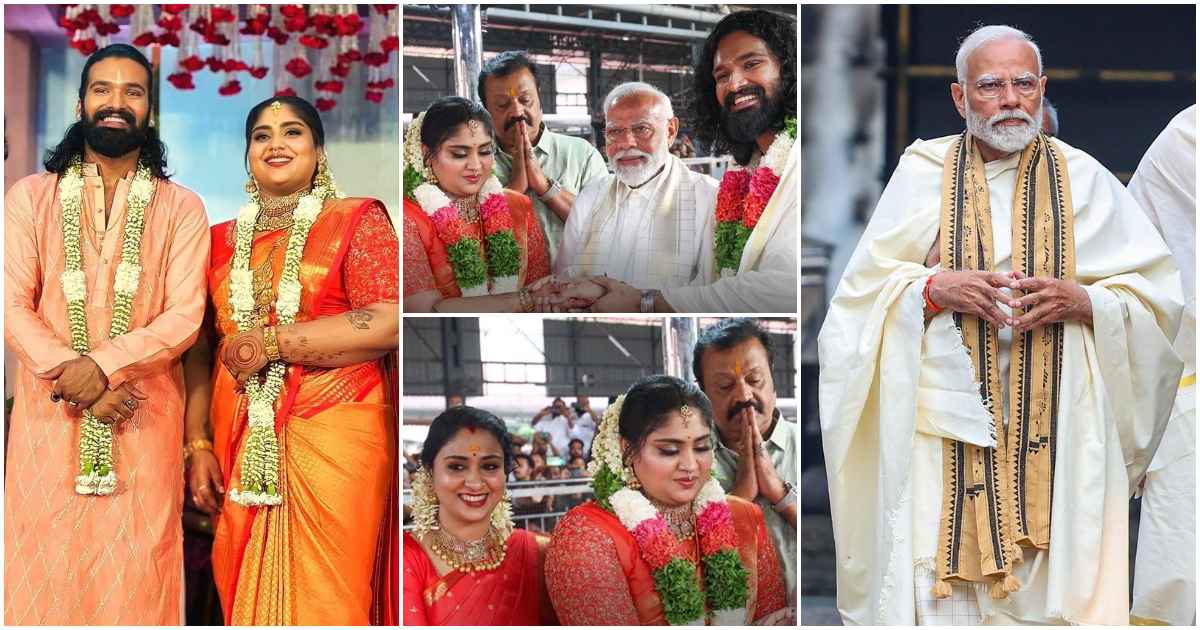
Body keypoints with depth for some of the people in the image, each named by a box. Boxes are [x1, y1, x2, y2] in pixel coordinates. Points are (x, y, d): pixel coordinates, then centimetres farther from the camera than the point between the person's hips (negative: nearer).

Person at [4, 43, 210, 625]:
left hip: (144, 417, 0)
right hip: (49, 413, 0)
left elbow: (184, 316, -4)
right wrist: (74, 381, -13)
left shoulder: (180, 209, 6)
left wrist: (102, 366, -17)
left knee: (135, 568, 0)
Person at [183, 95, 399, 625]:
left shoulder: (357, 221, 2)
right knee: (246, 594, 6)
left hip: (333, 437, -4)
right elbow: (200, 348, 13)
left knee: (323, 599, -6)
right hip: (241, 444, 4)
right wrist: (197, 445, 2)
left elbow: (389, 323, -11)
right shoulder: (223, 239, 15)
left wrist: (271, 341, -12)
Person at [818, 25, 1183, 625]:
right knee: (938, 574, -5)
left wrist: (1084, 301, -12)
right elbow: (864, 287, 4)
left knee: (1052, 575, -1)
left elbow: (1156, 294, 6)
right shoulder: (922, 174, 6)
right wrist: (936, 288, -13)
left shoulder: (1083, 179, 7)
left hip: (1055, 413, 1)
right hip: (947, 412, 0)